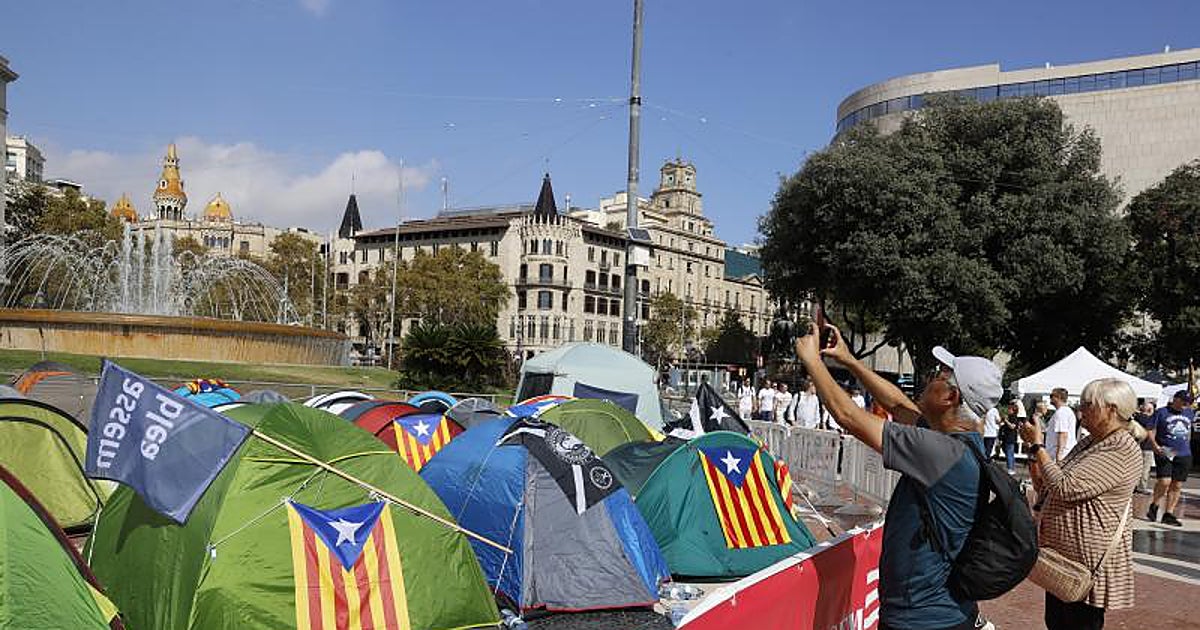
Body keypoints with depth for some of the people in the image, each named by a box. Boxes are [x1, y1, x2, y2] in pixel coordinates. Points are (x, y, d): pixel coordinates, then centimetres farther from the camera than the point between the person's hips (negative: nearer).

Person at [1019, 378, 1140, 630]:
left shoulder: (1121, 450, -20)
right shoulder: (1089, 443, 11)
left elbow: (1065, 487, -27)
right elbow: (1047, 486, 14)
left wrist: (1038, 445, -17)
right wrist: (1034, 446, 1)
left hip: (1088, 560, -9)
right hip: (1062, 553, 9)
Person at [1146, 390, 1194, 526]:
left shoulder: (1190, 413, 13)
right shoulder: (1162, 413, -3)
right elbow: (1150, 430, -4)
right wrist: (1155, 446, -18)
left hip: (1184, 455, 5)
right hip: (1164, 453, -5)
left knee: (1177, 486, 4)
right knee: (1164, 481, -18)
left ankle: (1168, 514, 11)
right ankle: (1154, 506, 6)